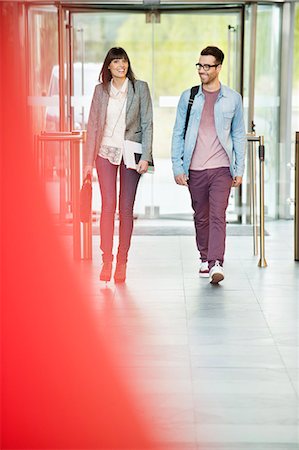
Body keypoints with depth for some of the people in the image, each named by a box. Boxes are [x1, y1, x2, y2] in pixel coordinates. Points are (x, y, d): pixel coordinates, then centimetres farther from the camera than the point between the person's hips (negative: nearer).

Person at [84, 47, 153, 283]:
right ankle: (106, 261, -3)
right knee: (108, 205, -7)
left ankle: (122, 261, 7)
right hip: (106, 152, 1)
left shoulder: (140, 88, 1)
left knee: (126, 208, 1)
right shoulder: (101, 90, 6)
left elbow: (147, 124, 0)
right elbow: (93, 125, 9)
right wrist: (88, 161, 6)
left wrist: (145, 157, -9)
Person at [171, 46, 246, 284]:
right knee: (201, 217, 11)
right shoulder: (188, 97, 6)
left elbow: (239, 135, 10)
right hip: (194, 169, 2)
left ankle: (216, 264, -19)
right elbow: (178, 133, 8)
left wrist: (239, 169, 4)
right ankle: (205, 258, 27)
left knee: (218, 216, -13)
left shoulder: (233, 98, 5)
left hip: (221, 168, -2)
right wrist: (177, 166, 0)